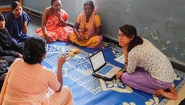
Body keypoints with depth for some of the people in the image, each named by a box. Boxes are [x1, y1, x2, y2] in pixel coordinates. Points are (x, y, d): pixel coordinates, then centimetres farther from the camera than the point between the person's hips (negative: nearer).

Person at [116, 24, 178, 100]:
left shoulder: (133, 52, -23)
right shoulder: (142, 40, 3)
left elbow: (129, 71, -4)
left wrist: (125, 52, -11)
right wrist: (123, 71, 11)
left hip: (162, 80, -8)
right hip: (169, 73, 8)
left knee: (124, 77, -1)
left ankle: (157, 91, -2)